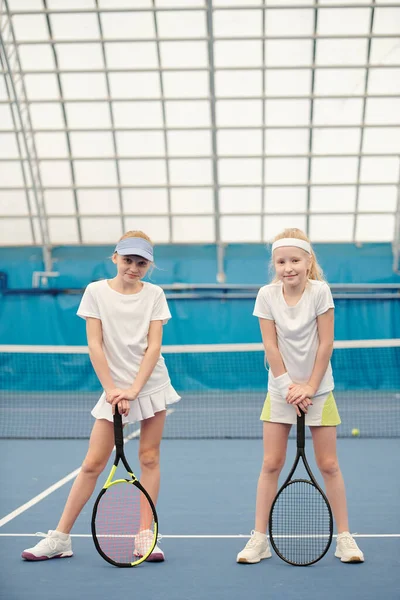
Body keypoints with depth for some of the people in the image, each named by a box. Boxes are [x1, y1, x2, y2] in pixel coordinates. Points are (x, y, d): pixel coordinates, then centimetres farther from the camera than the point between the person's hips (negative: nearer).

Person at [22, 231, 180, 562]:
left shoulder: (154, 294, 0)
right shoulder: (96, 291, -2)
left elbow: (154, 346, -5)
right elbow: (95, 345, -5)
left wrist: (134, 389, -15)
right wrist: (112, 389, -12)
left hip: (151, 384, 1)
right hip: (114, 388, -1)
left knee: (149, 457, 3)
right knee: (93, 463, -1)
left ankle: (146, 537, 11)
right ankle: (60, 537, 8)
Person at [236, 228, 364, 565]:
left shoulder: (320, 291, -12)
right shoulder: (267, 295, -7)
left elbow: (326, 343, -11)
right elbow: (271, 346, -7)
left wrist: (309, 387, -13)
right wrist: (288, 387, -12)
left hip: (318, 389, -1)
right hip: (280, 390, 1)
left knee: (329, 464, 3)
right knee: (271, 464, 2)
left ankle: (344, 537, 15)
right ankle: (260, 538, 11)